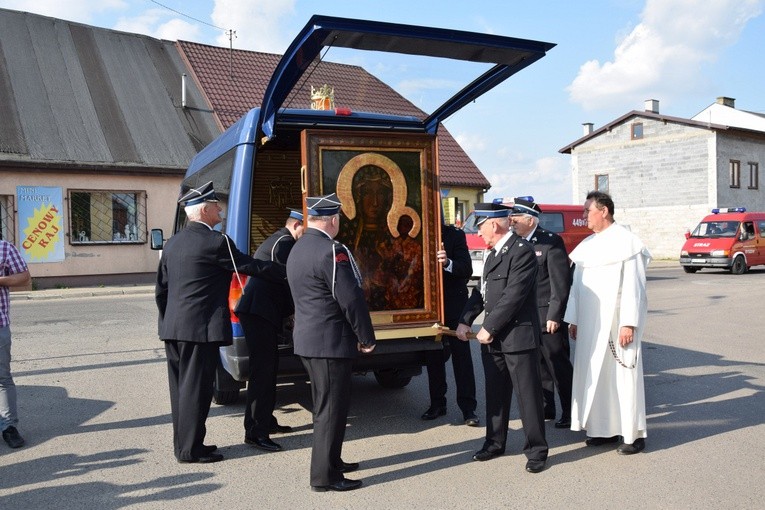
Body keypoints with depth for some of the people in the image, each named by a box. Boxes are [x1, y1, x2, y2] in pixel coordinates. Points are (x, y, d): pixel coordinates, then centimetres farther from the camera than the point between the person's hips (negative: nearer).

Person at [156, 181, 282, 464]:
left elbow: (161, 289, 16)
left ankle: (182, 443, 25)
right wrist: (285, 272, 7)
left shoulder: (173, 243, 12)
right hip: (201, 328, -8)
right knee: (196, 388, 0)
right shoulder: (215, 242, -13)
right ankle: (191, 449, 8)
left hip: (173, 327, 8)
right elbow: (250, 266, -6)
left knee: (181, 387, 15)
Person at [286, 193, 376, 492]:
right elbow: (351, 299, -20)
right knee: (332, 408, 0)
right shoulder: (332, 251, -19)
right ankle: (324, 476, 9)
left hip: (307, 339, 10)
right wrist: (367, 338, -8)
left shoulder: (298, 249, 11)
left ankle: (330, 461, 32)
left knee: (325, 405, 20)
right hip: (330, 342, -10)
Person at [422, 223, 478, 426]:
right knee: (433, 356, 10)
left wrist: (448, 263, -32)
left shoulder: (454, 235, -6)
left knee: (462, 355, 0)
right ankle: (437, 403, 22)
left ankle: (468, 407, 5)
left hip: (453, 305, -3)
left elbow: (467, 270, -14)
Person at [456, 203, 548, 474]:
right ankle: (495, 443, 30)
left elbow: (514, 296, -20)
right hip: (493, 339, 9)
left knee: (528, 395, 2)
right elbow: (481, 291, 15)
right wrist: (465, 321, 4)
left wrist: (489, 328, -17)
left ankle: (536, 450, 15)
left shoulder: (522, 251, -15)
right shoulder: (494, 254, 14)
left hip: (518, 337, -8)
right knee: (495, 394, 17)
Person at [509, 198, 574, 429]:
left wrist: (554, 316, -16)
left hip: (547, 318, -6)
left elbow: (561, 282, -13)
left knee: (559, 366, 3)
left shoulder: (551, 241, -10)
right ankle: (545, 408, 29)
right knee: (537, 367, 15)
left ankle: (570, 412, 16)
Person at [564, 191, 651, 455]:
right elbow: (577, 284, 14)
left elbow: (633, 286, -13)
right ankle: (605, 429, 20)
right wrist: (573, 320, 11)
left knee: (622, 374, -1)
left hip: (616, 321, -7)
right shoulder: (587, 245, 13)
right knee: (594, 374, 9)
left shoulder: (626, 242, -7)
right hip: (590, 324, 7)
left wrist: (629, 323, -18)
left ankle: (634, 433, 9)